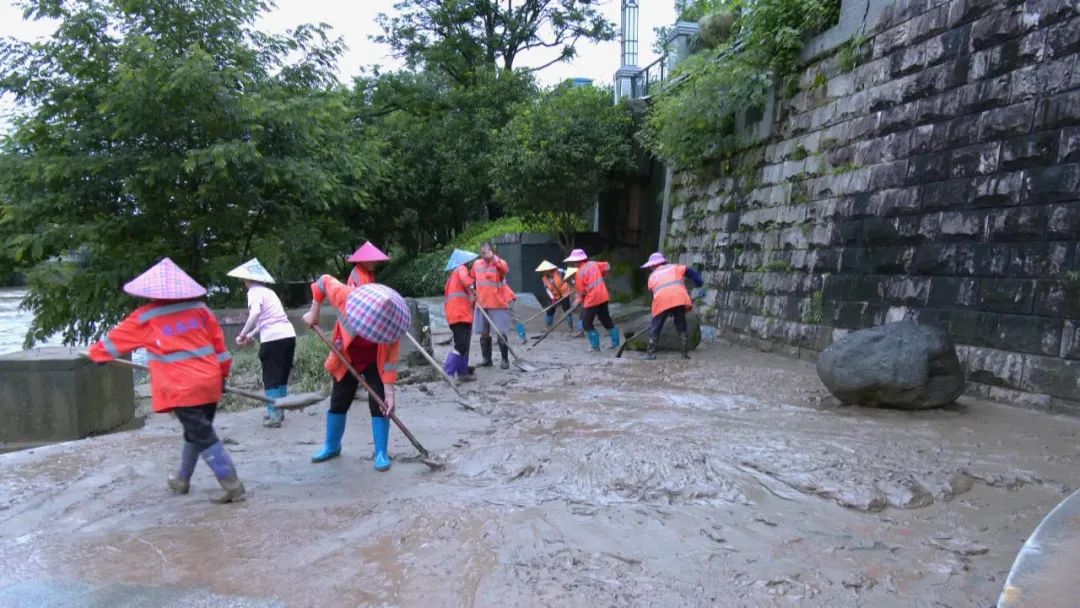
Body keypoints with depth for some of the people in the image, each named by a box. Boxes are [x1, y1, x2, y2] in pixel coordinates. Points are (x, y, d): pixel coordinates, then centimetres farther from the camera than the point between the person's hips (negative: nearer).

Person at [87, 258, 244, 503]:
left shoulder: (145, 317, -1)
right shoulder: (199, 308, 6)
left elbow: (117, 338, 14)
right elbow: (218, 340, 10)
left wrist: (96, 353, 32)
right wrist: (223, 371, 19)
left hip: (181, 389, -5)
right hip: (209, 383, 5)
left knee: (204, 437, -3)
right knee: (196, 432, 20)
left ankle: (232, 486, -7)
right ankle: (181, 479, 38)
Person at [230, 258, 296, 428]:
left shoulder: (254, 292, -2)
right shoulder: (268, 291, 22)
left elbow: (255, 313, -20)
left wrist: (243, 334, -12)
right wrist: (251, 335, 29)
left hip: (273, 338, -7)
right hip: (289, 335, 7)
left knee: (271, 378, 3)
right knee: (282, 376, 18)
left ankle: (274, 417, 5)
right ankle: (278, 412, 28)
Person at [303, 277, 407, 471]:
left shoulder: (391, 324, -33)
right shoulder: (346, 296, -35)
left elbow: (391, 359, -26)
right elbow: (324, 281, -15)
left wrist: (389, 392, -27)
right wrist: (314, 313, -11)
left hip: (375, 362, -2)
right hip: (346, 359, 2)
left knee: (378, 404, -10)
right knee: (338, 403, 11)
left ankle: (381, 453, 1)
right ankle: (332, 446, 31)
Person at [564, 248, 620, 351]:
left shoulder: (580, 271, -14)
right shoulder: (594, 264, 5)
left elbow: (581, 290, -10)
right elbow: (607, 266, 18)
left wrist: (578, 299, 8)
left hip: (592, 300, -8)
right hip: (603, 297, 8)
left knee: (587, 323, 5)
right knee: (607, 320, 17)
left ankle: (595, 345, 5)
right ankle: (615, 342, 21)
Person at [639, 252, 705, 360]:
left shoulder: (652, 275, 25)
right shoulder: (674, 267, 26)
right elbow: (690, 272, 14)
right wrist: (699, 282, 7)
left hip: (662, 301, -1)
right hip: (679, 299, 1)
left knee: (654, 328, 11)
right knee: (681, 327, 15)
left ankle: (651, 353, 7)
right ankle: (686, 352, 14)